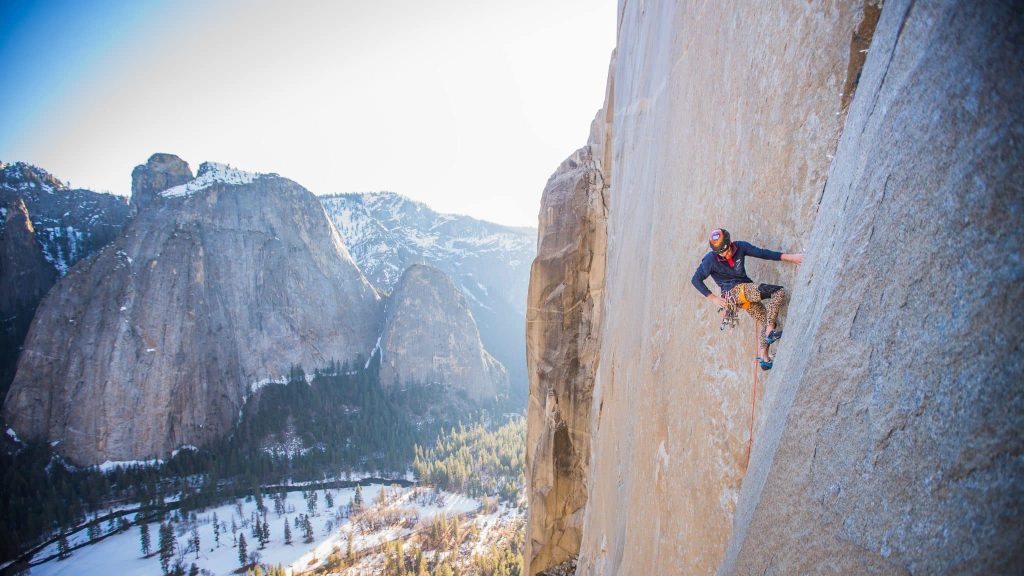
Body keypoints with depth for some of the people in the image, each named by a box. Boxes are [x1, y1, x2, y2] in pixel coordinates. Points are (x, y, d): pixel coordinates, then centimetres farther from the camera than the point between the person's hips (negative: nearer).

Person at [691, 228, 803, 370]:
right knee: (779, 291, -20)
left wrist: (790, 257, -6)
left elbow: (762, 253, -1)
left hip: (746, 293, 6)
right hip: (734, 291, -6)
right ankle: (770, 332, -23)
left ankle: (764, 358, 8)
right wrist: (713, 298, -8)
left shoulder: (740, 247, -1)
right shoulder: (710, 260, -12)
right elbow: (696, 280, -7)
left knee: (769, 322, 1)